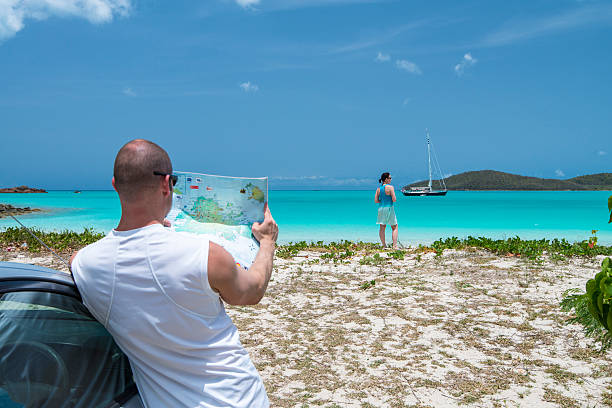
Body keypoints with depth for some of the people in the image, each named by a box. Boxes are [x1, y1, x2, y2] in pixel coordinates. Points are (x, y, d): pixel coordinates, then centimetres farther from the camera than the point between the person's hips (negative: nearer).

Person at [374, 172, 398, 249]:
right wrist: (390, 199, 7)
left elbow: (376, 201, 3)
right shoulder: (390, 187, -11)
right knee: (394, 227, 6)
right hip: (389, 208, -5)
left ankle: (383, 246, 11)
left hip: (381, 208, 5)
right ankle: (395, 245, -2)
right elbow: (394, 200, -14)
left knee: (382, 227, 10)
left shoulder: (378, 188, 5)